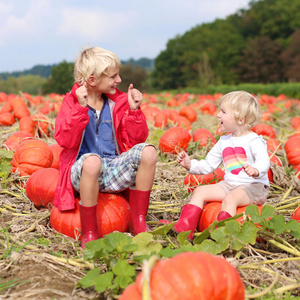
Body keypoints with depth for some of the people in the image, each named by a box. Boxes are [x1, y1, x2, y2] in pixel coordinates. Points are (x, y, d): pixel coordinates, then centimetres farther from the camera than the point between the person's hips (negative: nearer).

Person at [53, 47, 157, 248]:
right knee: (91, 160, -39)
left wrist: (134, 110, -6)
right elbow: (66, 141, -15)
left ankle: (138, 222, -11)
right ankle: (89, 232, -21)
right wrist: (81, 108, -22)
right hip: (83, 173, -3)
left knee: (147, 151, -23)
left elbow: (135, 141, 6)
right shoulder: (73, 101, 0)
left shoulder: (118, 102, 9)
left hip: (113, 171, 4)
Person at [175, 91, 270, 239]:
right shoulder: (223, 142, 14)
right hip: (229, 185, 7)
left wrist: (256, 170, -48)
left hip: (254, 187, -7)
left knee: (230, 199, -34)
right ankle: (184, 229, -13)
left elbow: (264, 162, -26)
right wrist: (190, 164, 1)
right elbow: (208, 165, 17)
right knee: (200, 191, -8)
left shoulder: (254, 141, -8)